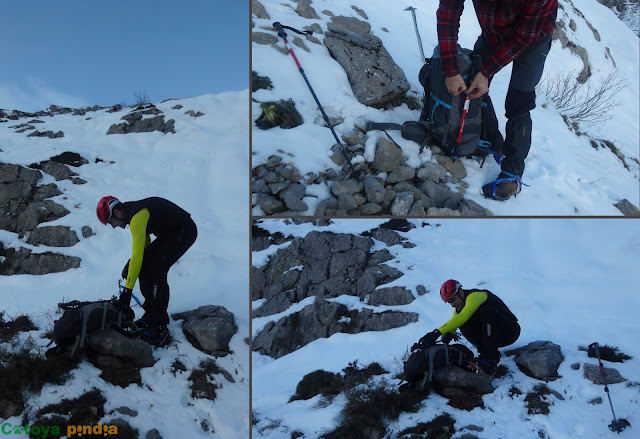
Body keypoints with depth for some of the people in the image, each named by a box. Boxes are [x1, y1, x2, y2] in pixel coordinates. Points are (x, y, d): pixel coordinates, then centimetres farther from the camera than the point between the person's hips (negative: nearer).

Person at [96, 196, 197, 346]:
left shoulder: (137, 218, -25)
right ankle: (150, 314, 16)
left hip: (184, 232, -10)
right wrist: (130, 264, 7)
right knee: (144, 266, 6)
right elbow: (144, 242, 18)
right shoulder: (131, 211, 6)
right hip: (169, 233, 10)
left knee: (156, 270, -18)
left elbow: (137, 255, -27)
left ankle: (160, 329, -13)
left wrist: (128, 289, -23)